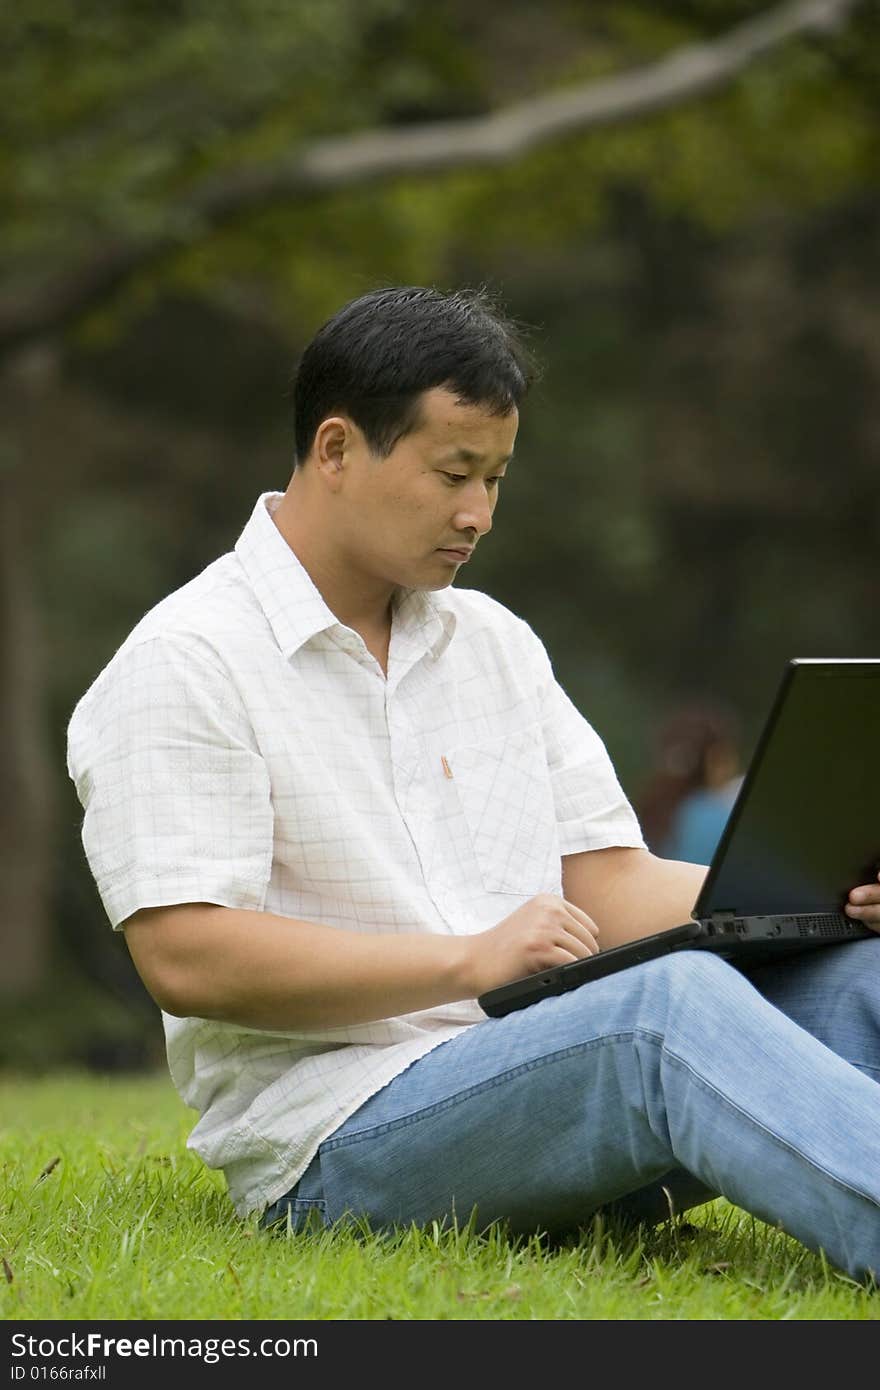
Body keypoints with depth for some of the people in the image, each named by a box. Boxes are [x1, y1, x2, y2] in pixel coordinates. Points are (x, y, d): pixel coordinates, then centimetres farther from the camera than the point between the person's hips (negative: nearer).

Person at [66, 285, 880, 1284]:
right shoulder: (181, 667, -4)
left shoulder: (494, 641, 20)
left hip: (548, 1081, 7)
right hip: (336, 1143, -7)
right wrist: (470, 961, -19)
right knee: (672, 1005, -34)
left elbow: (607, 880, 16)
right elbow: (183, 956, -14)